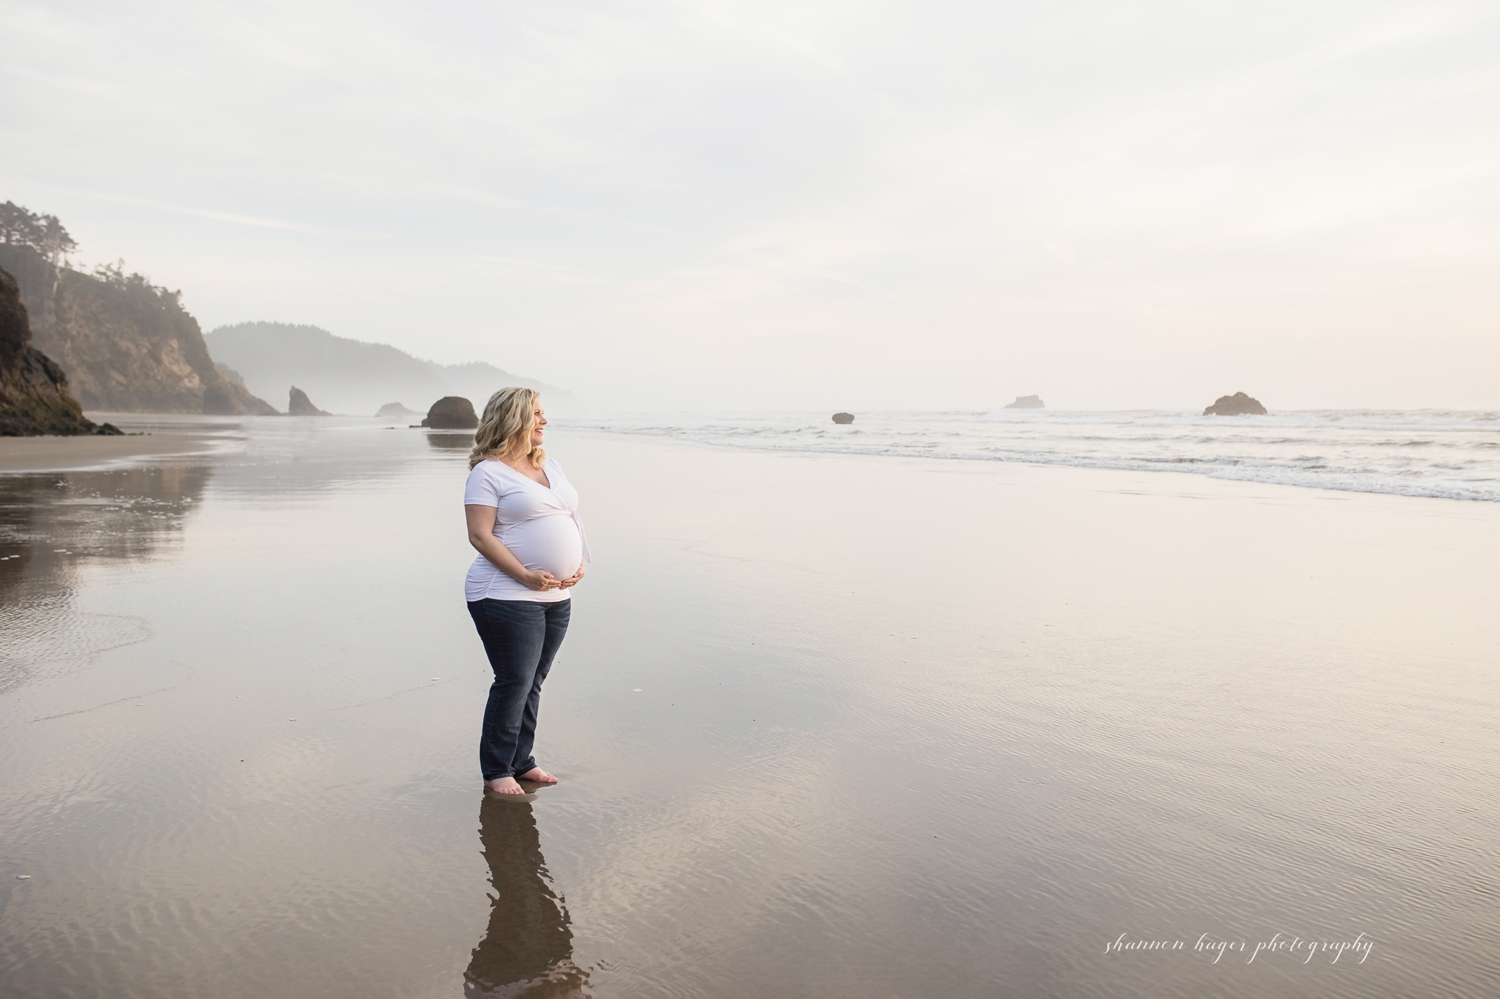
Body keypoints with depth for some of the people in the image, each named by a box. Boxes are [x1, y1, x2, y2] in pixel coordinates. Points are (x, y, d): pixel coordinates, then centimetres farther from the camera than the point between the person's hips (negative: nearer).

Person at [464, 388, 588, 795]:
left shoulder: (549, 464, 15)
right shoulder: (487, 472, -8)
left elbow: (570, 518, 19)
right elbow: (479, 535, -15)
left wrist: (578, 564, 3)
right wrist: (525, 575, -20)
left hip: (557, 597, 7)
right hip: (508, 597, -7)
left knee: (533, 683, 13)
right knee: (514, 683, -4)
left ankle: (521, 761, 25)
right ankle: (496, 770, 11)